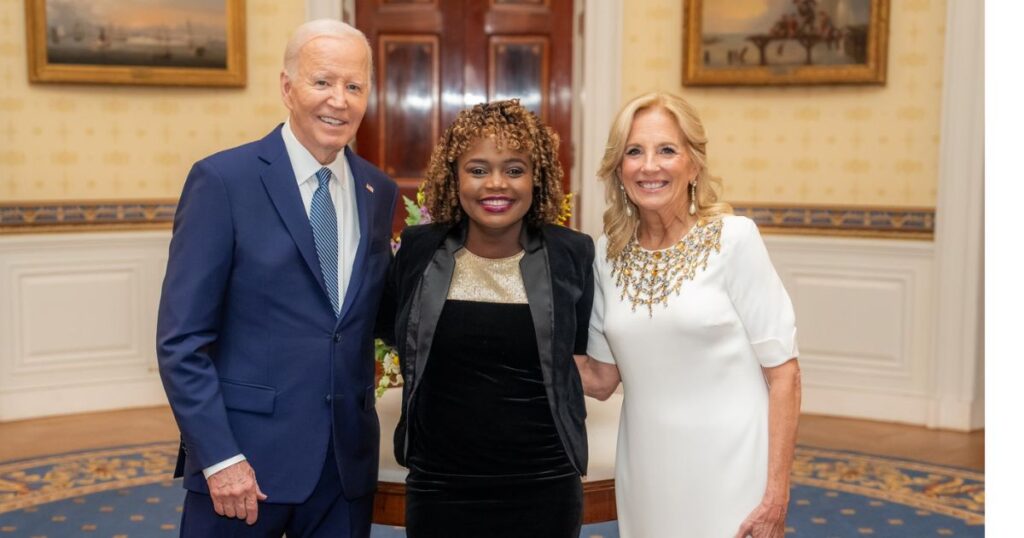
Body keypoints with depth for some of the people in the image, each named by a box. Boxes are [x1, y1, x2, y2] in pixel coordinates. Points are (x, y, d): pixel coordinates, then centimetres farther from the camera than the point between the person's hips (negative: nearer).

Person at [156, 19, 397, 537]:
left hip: (350, 457, 5)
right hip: (246, 456, -4)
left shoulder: (379, 191, 6)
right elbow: (181, 339, -10)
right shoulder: (222, 180, -9)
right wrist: (220, 458, -14)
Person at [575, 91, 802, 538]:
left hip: (728, 473, -4)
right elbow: (602, 380, 7)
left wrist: (777, 491, -13)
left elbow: (783, 371, -10)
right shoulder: (607, 254, 1)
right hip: (646, 476, 4)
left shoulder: (733, 238, -11)